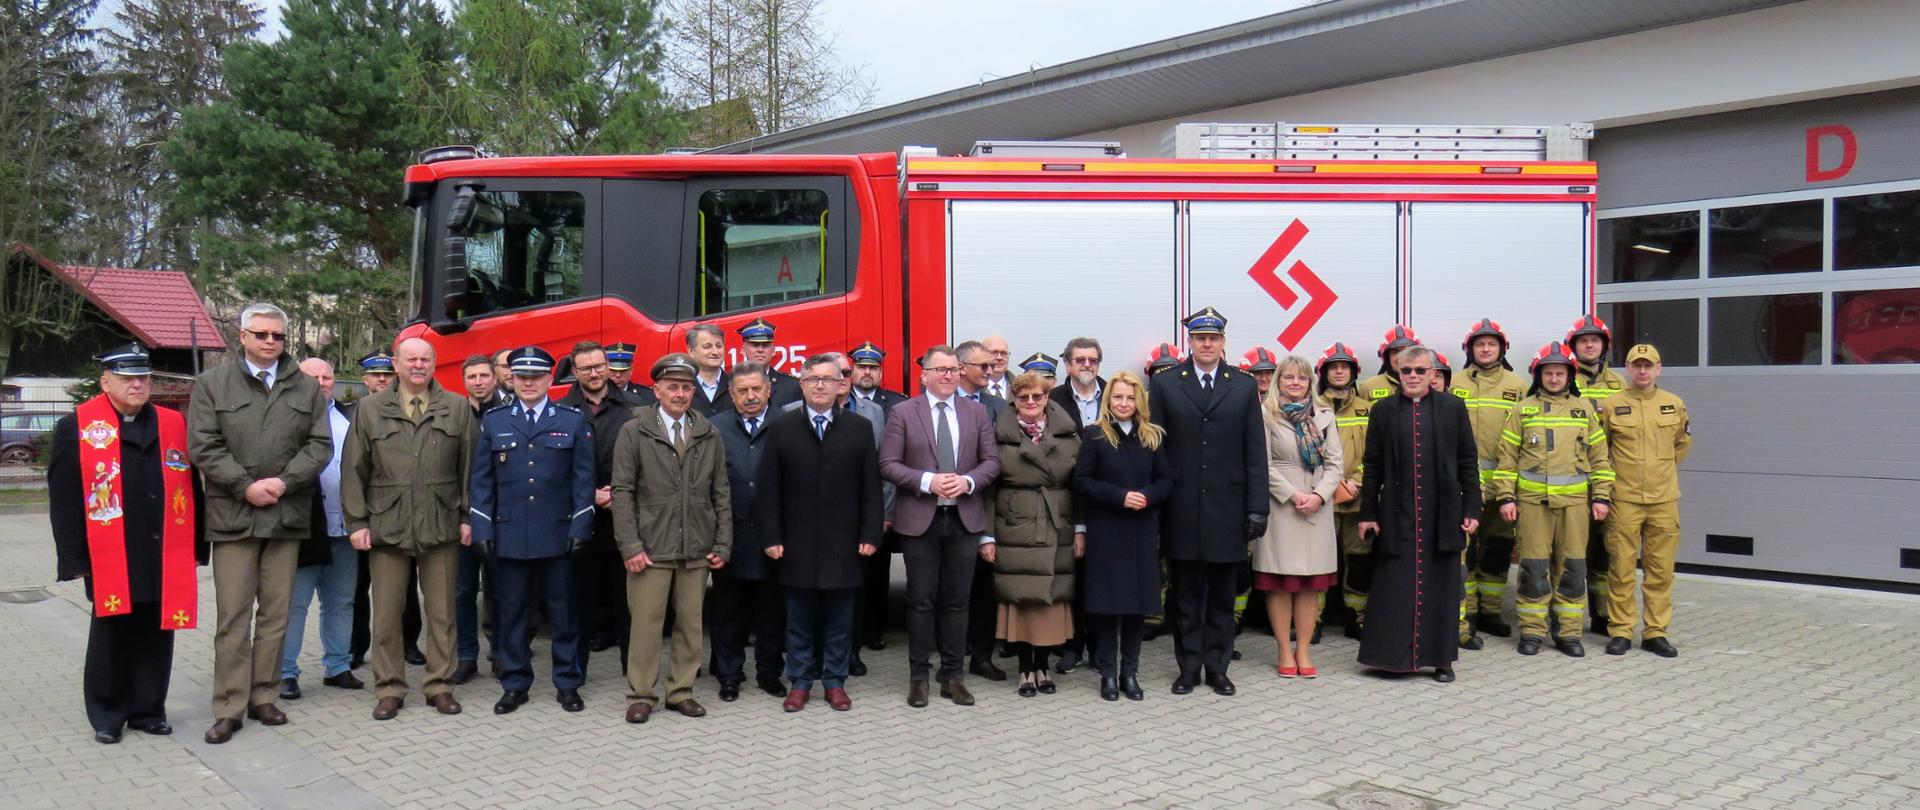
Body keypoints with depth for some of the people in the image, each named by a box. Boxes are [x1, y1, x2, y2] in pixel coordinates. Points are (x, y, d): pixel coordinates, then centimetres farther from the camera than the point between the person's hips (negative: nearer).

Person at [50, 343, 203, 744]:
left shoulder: (173, 424, 8)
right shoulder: (76, 427, 0)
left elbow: (190, 489, 9)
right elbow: (64, 499, -3)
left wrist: (195, 547, 6)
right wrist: (75, 558, -8)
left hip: (164, 560, 3)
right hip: (109, 561, -2)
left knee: (155, 639, 10)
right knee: (110, 640, 9)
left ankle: (148, 709, 23)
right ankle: (107, 715, 23)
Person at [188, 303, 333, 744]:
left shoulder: (307, 388, 10)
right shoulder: (213, 384, 4)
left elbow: (320, 444, 4)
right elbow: (202, 446, -4)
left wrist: (284, 481, -10)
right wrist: (245, 486, -12)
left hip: (287, 516, 3)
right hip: (233, 516, -2)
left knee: (275, 613, 8)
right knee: (233, 616, -1)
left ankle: (263, 697, 19)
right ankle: (228, 708, 6)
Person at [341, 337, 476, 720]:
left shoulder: (458, 408, 5)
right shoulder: (370, 409, 6)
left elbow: (469, 467, 5)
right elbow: (353, 469, 5)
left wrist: (467, 517, 1)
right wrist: (357, 522, 0)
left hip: (441, 526, 0)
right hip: (387, 526, 0)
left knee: (441, 612, 6)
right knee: (386, 614, 5)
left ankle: (439, 685, 18)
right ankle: (389, 689, 16)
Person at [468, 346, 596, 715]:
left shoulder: (574, 421, 4)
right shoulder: (493, 422, 8)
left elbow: (583, 478, 2)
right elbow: (480, 479, 8)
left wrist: (579, 528, -6)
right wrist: (482, 529, 0)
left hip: (557, 535, -1)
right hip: (509, 536, 1)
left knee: (563, 612, 5)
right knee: (511, 612, 8)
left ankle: (567, 683, 16)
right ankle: (514, 684, 19)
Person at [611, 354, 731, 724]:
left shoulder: (709, 436, 8)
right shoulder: (634, 432, 0)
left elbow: (721, 494, 9)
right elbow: (622, 492, -3)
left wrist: (723, 545, 3)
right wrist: (630, 546, -10)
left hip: (697, 550, 3)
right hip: (651, 548, -3)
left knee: (691, 623, 7)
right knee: (646, 623, 1)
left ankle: (681, 691, 19)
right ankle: (641, 694, 13)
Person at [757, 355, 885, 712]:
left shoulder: (860, 428, 5)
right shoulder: (780, 428, 3)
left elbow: (871, 487, 4)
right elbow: (768, 488, 1)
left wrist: (870, 534, -3)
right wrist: (770, 537, -4)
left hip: (843, 544, 0)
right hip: (797, 545, 0)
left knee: (839, 618, 7)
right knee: (799, 619, 8)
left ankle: (835, 681, 19)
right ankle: (799, 682, 19)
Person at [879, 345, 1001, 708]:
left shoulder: (976, 412, 8)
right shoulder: (902, 413, 0)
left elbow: (992, 460, 7)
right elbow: (888, 464, -5)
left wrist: (968, 481, -13)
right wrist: (928, 481, -18)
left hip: (965, 518, 2)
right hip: (920, 520, -2)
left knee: (957, 602, 8)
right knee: (921, 602, 4)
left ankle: (952, 675, 17)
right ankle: (919, 676, 15)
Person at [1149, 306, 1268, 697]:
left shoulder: (1244, 387, 5)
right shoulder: (1165, 385, 3)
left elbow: (1255, 453, 3)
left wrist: (1257, 507, -2)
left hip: (1227, 507, 1)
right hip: (1182, 509, -1)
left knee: (1222, 595, 9)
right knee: (1185, 595, 8)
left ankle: (1217, 667, 19)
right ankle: (1188, 667, 17)